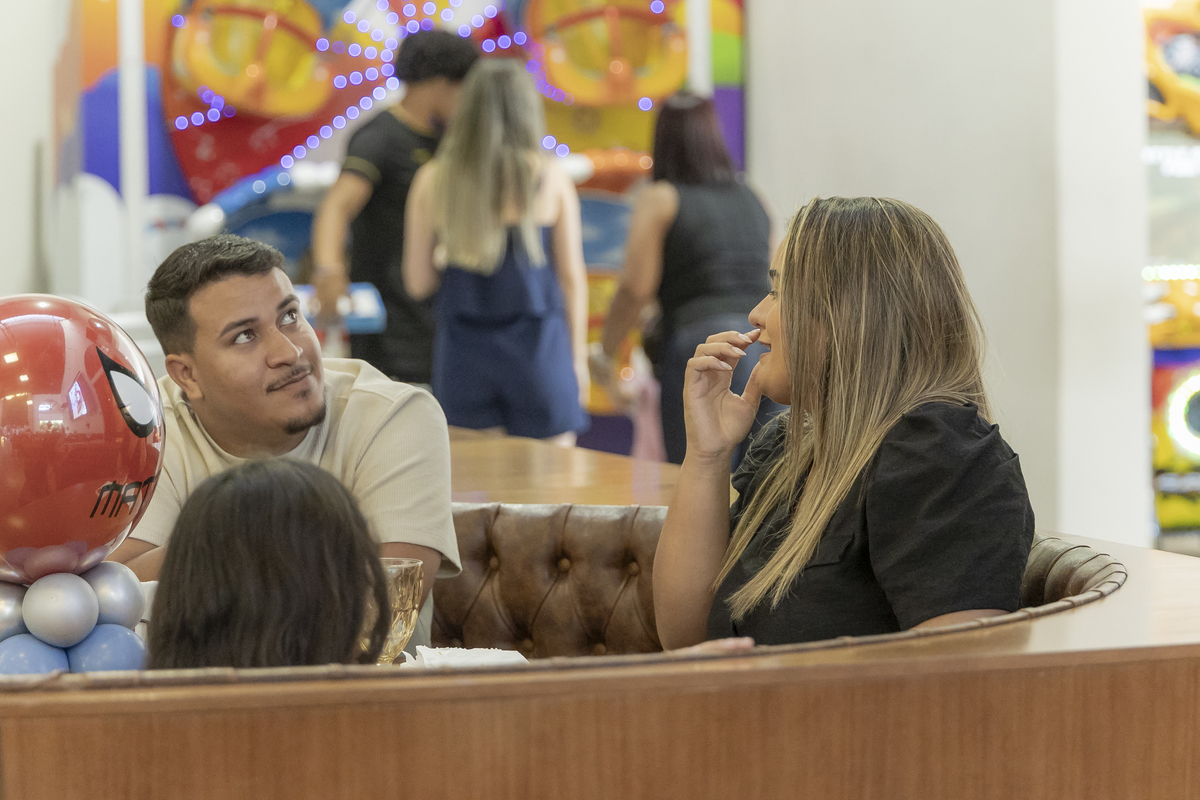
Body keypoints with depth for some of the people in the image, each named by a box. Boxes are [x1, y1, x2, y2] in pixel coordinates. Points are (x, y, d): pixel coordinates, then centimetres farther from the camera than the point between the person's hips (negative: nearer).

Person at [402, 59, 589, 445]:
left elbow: (418, 282, 3)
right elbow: (572, 276, 1)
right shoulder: (551, 178, -4)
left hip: (464, 352, 1)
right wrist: (578, 355, 11)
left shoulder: (432, 180, -1)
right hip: (537, 347, -1)